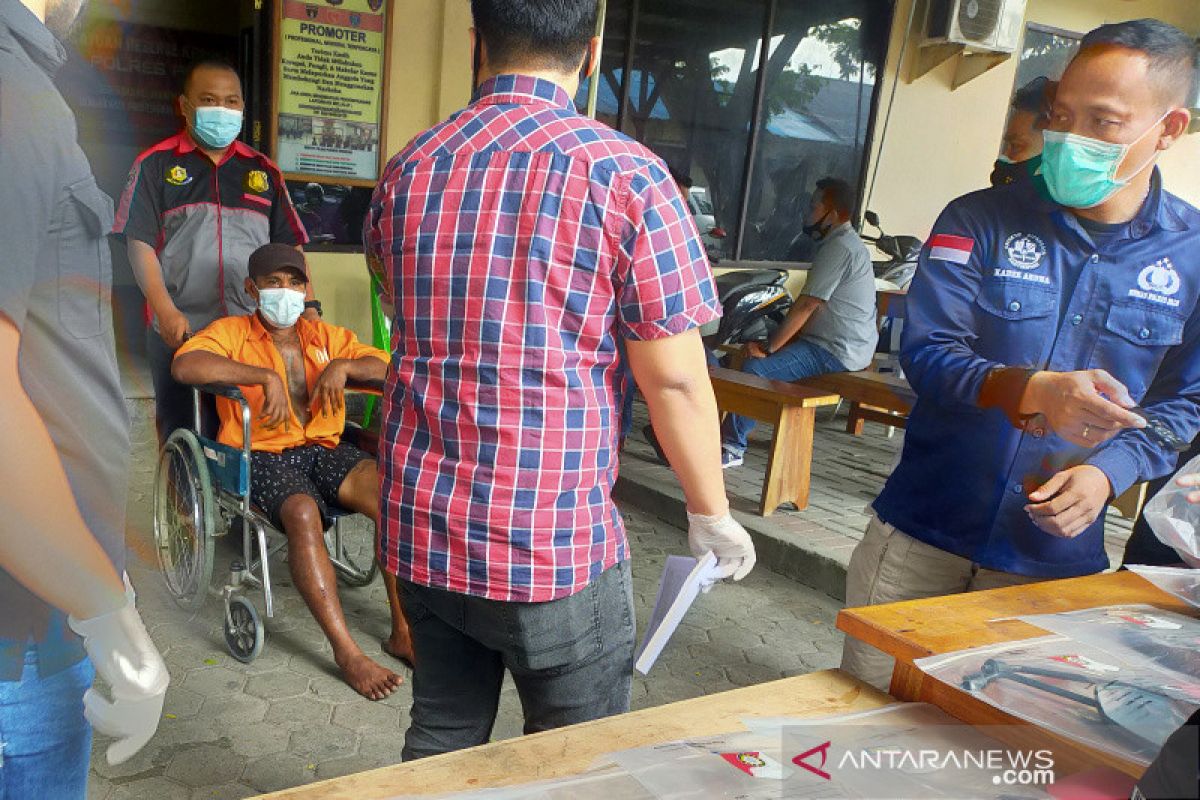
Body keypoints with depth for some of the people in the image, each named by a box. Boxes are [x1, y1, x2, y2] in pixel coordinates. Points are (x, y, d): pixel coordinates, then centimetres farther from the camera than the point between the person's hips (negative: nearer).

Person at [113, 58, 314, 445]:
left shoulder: (263, 170, 13)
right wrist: (165, 311, -14)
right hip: (177, 329, -1)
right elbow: (140, 243, -2)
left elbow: (289, 246, 12)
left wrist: (308, 306, 0)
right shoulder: (156, 165, 5)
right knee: (177, 432, 8)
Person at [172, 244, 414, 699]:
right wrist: (265, 377, -20)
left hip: (325, 449, 4)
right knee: (303, 512, -37)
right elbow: (184, 366, -14)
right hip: (264, 455, -3)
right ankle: (346, 651, -29)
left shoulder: (326, 336, 19)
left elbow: (388, 367, 12)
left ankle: (403, 632, -20)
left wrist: (343, 366, -8)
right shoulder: (232, 332, 7)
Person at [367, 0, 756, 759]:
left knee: (442, 735, 21)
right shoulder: (624, 173, -11)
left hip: (423, 525, 6)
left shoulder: (408, 169, 6)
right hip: (555, 539, -5)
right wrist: (711, 512, 4)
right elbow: (674, 379, -10)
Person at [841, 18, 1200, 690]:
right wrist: (1031, 392, -31)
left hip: (1058, 559, 1)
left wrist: (1108, 473, -14)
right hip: (922, 537, -1)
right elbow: (925, 353, -13)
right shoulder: (979, 221, -5)